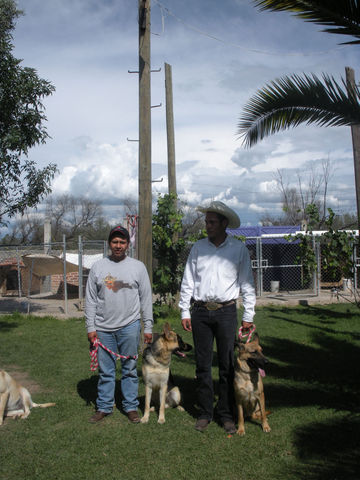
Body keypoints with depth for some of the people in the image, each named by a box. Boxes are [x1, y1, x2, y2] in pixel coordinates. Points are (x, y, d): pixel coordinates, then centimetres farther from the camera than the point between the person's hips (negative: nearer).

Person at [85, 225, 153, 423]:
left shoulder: (138, 267, 3)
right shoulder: (98, 267, 5)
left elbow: (146, 299, 4)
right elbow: (90, 300, 6)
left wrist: (148, 327, 1)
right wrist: (90, 327, 1)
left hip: (129, 326, -1)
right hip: (103, 328, 1)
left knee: (130, 368, 7)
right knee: (105, 370, 8)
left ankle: (131, 407, 20)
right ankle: (104, 407, 22)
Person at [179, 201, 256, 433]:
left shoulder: (239, 248, 2)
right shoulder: (198, 248, 6)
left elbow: (247, 283, 4)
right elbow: (188, 281, 8)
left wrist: (248, 316, 0)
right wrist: (185, 312, 4)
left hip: (226, 311, -1)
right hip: (201, 311, 2)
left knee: (228, 365, 2)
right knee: (203, 364, 6)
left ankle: (227, 414, 15)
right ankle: (205, 412, 18)